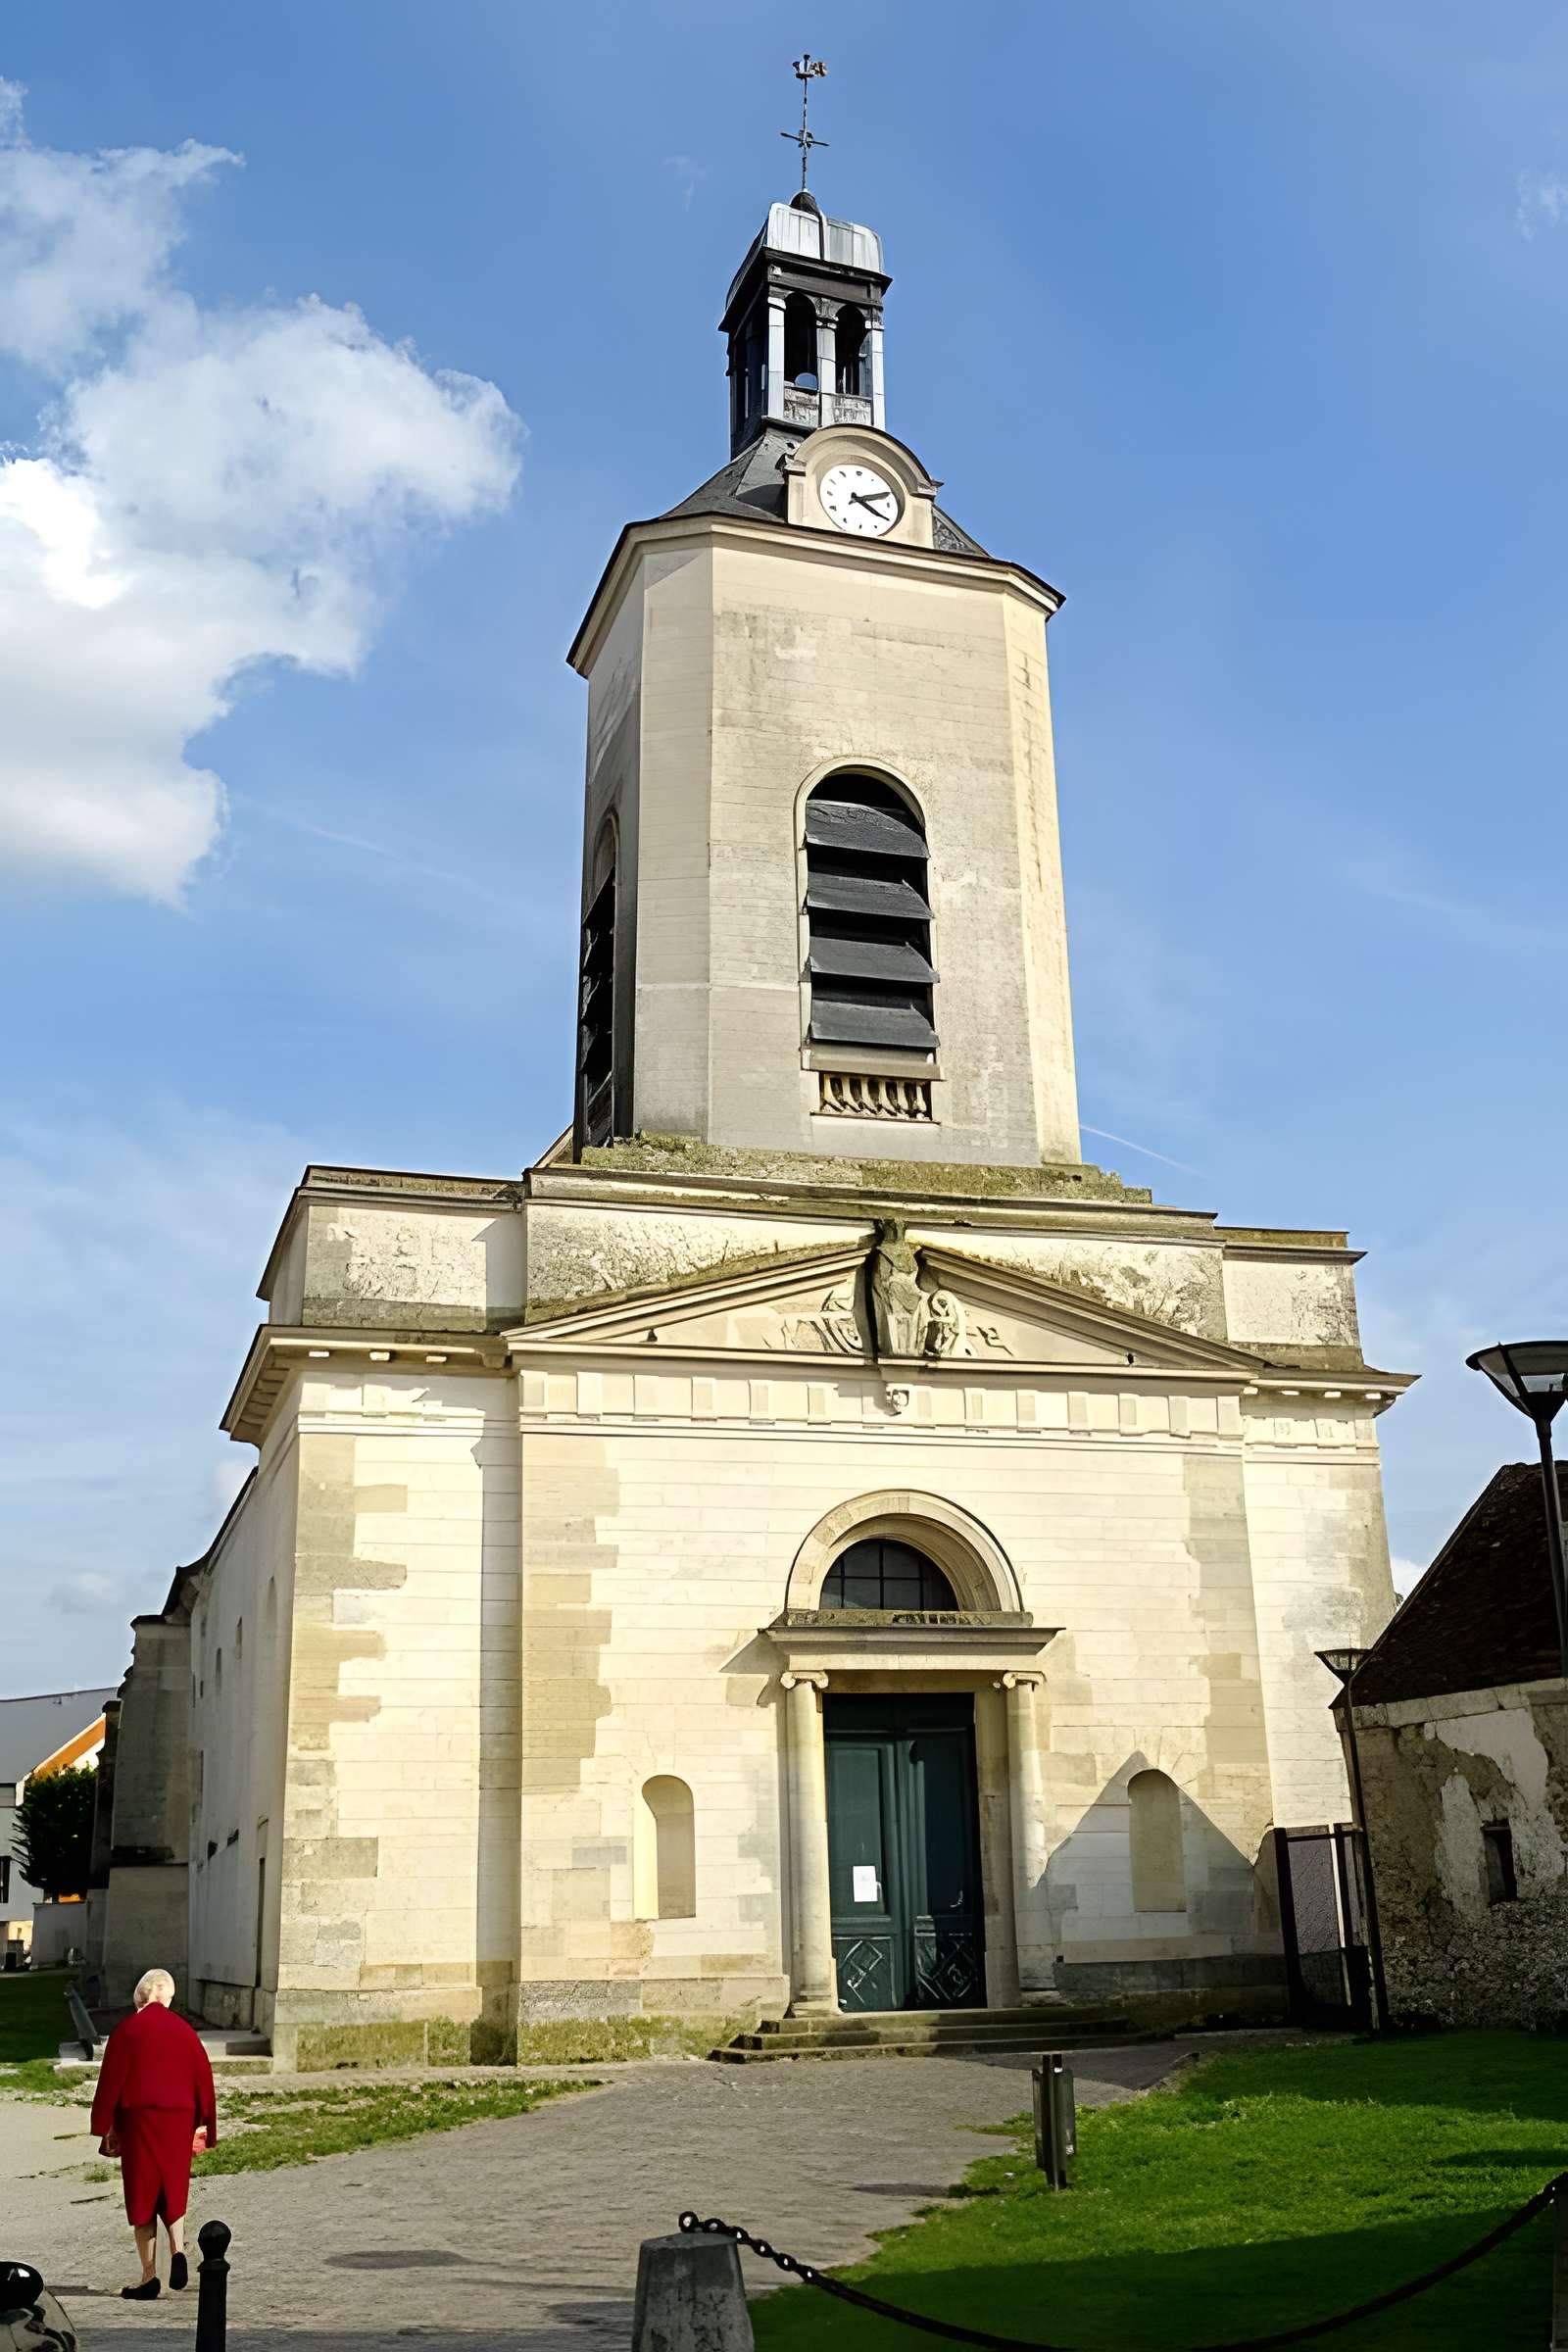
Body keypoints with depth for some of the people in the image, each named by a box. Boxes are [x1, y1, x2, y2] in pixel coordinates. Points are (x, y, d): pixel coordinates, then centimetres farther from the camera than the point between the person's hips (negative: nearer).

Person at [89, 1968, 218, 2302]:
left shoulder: (127, 2029, -4)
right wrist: (203, 2128, 12)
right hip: (179, 2121, 3)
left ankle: (149, 2278, 4)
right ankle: (178, 2249, -5)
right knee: (173, 2189, 17)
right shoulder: (184, 2031, 4)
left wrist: (106, 2128, 1)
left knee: (142, 2194, 5)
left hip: (138, 2118, -3)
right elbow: (203, 2078, 5)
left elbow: (111, 2080, -5)